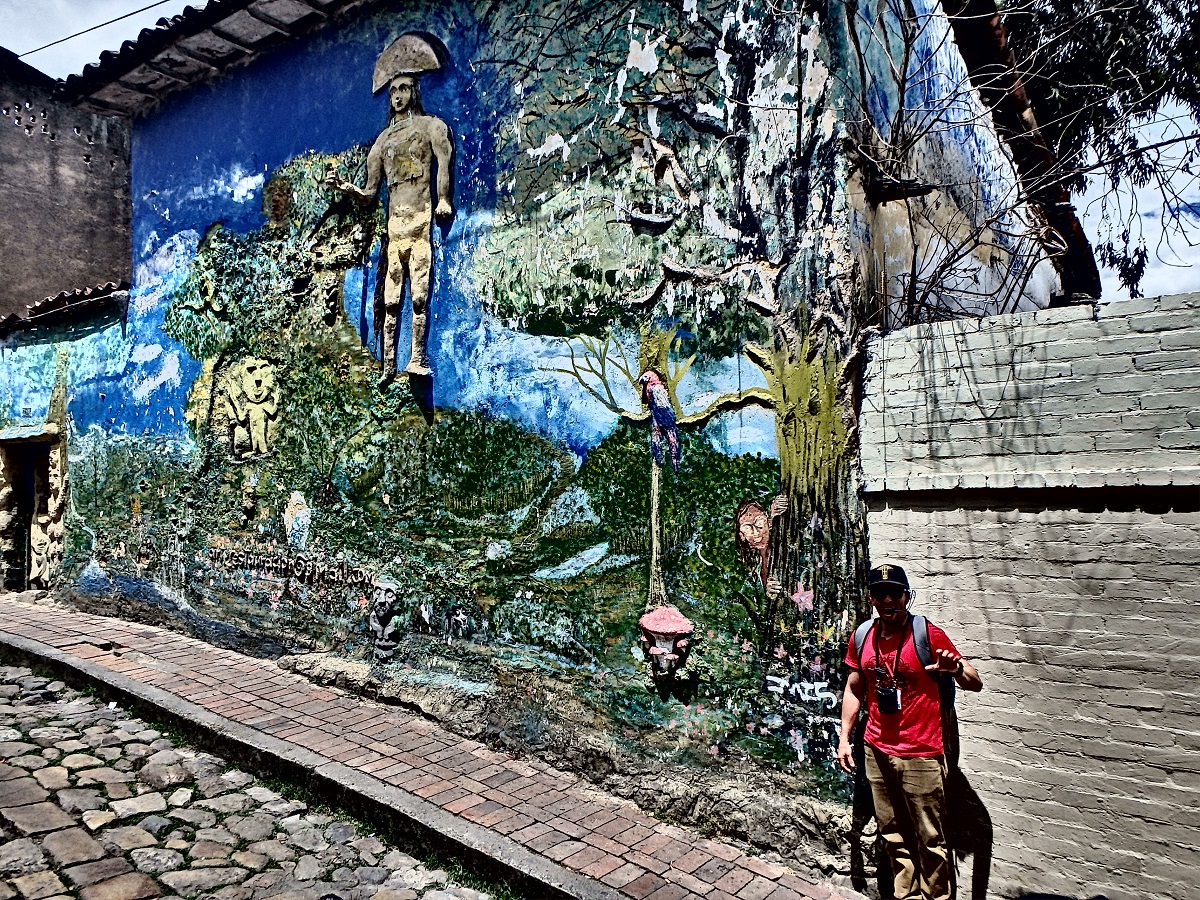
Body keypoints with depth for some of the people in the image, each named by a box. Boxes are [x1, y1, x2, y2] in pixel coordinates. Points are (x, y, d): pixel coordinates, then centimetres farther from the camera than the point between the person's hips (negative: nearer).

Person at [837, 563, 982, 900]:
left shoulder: (929, 635, -11)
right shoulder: (862, 638, 3)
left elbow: (976, 683, -8)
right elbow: (854, 689, 13)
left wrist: (957, 668, -30)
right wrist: (844, 738, 9)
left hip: (921, 756, -5)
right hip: (877, 752, 5)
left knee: (930, 840, 3)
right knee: (893, 836, 17)